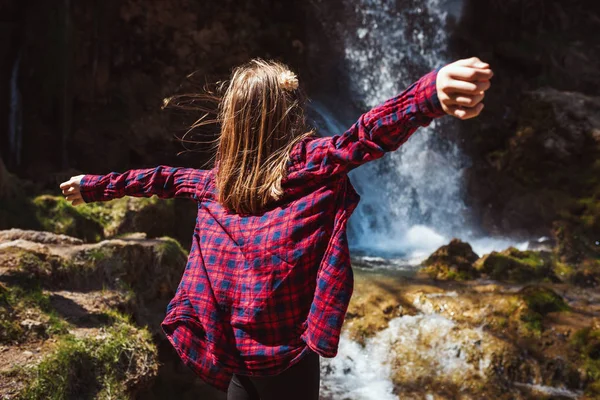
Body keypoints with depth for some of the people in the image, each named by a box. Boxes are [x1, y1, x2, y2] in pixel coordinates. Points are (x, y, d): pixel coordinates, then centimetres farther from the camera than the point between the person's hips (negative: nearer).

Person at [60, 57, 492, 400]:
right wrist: (432, 94, -42)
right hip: (283, 351, -3)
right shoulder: (306, 162, -8)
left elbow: (164, 179, 20)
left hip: (238, 352, 3)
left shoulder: (218, 181, 4)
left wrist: (93, 186, 37)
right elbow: (367, 135, -26)